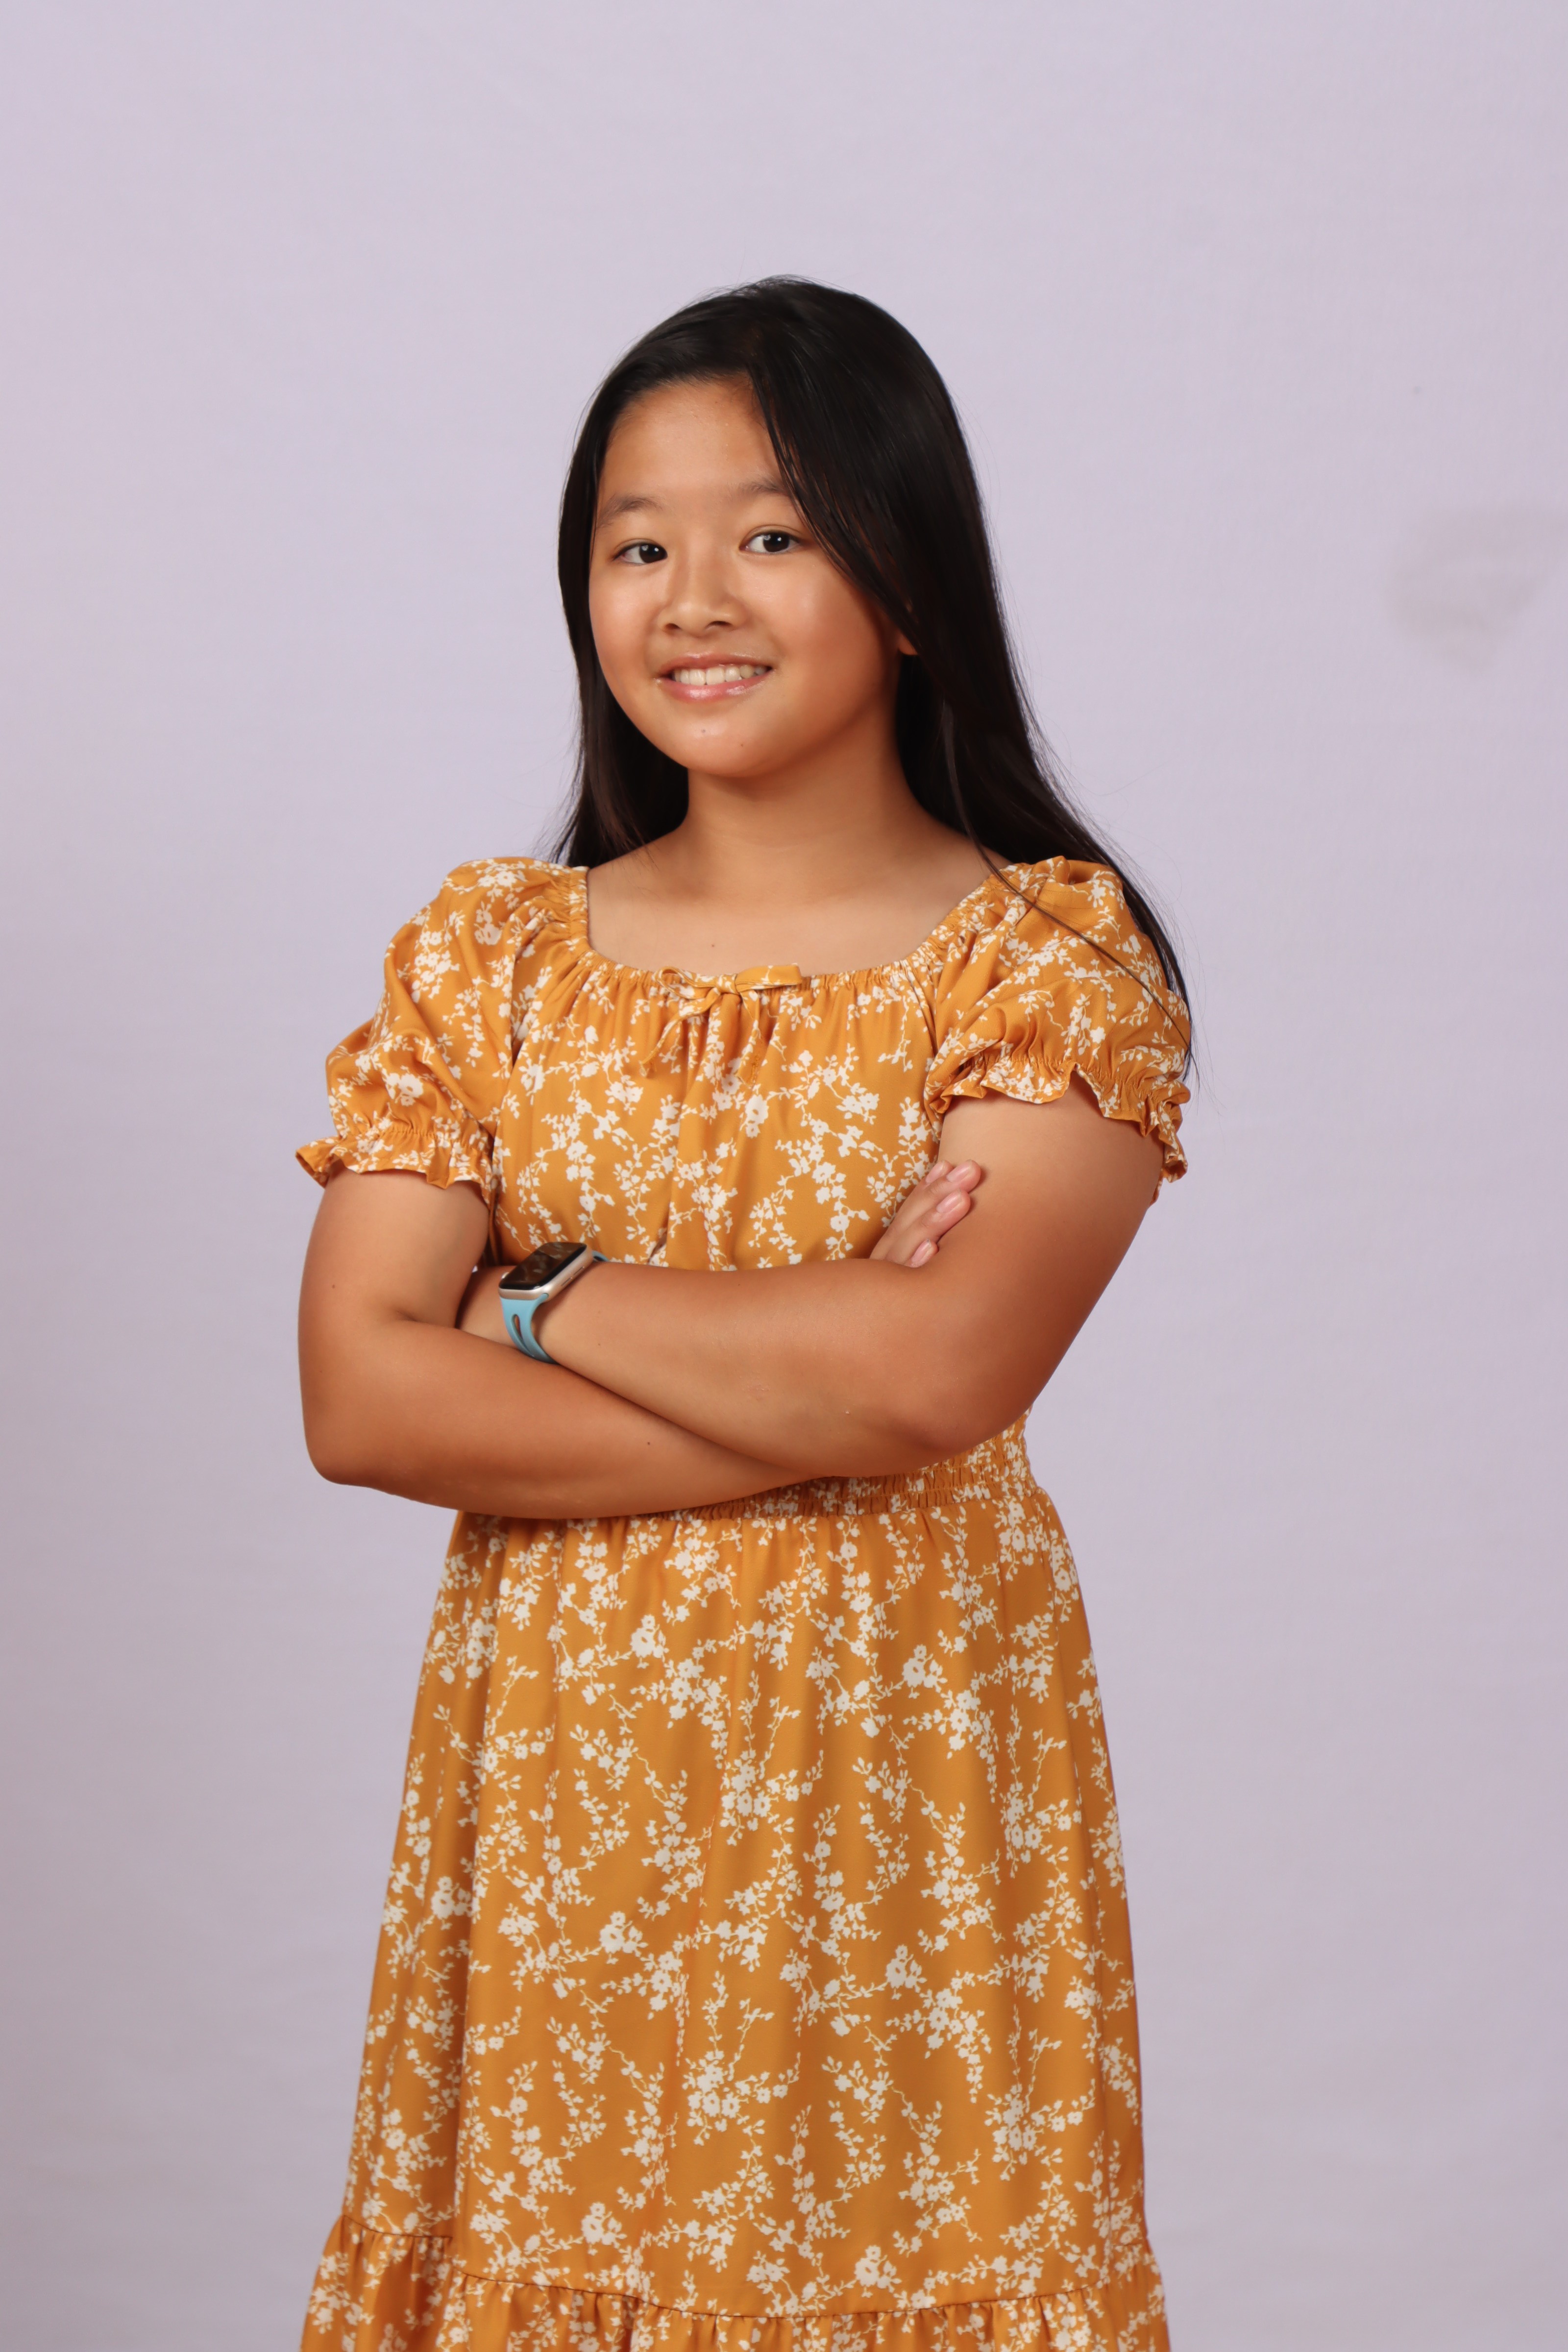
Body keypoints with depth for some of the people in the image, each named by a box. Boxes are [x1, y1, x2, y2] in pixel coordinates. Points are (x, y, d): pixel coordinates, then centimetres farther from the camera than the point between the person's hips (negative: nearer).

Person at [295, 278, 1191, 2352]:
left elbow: (941, 1368, -21)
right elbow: (358, 1401, -7)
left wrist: (549, 1304, -10)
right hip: (552, 1774, 3)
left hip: (901, 1779, -2)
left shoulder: (1052, 957, -5)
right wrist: (812, 1404, -14)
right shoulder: (489, 955, 4)